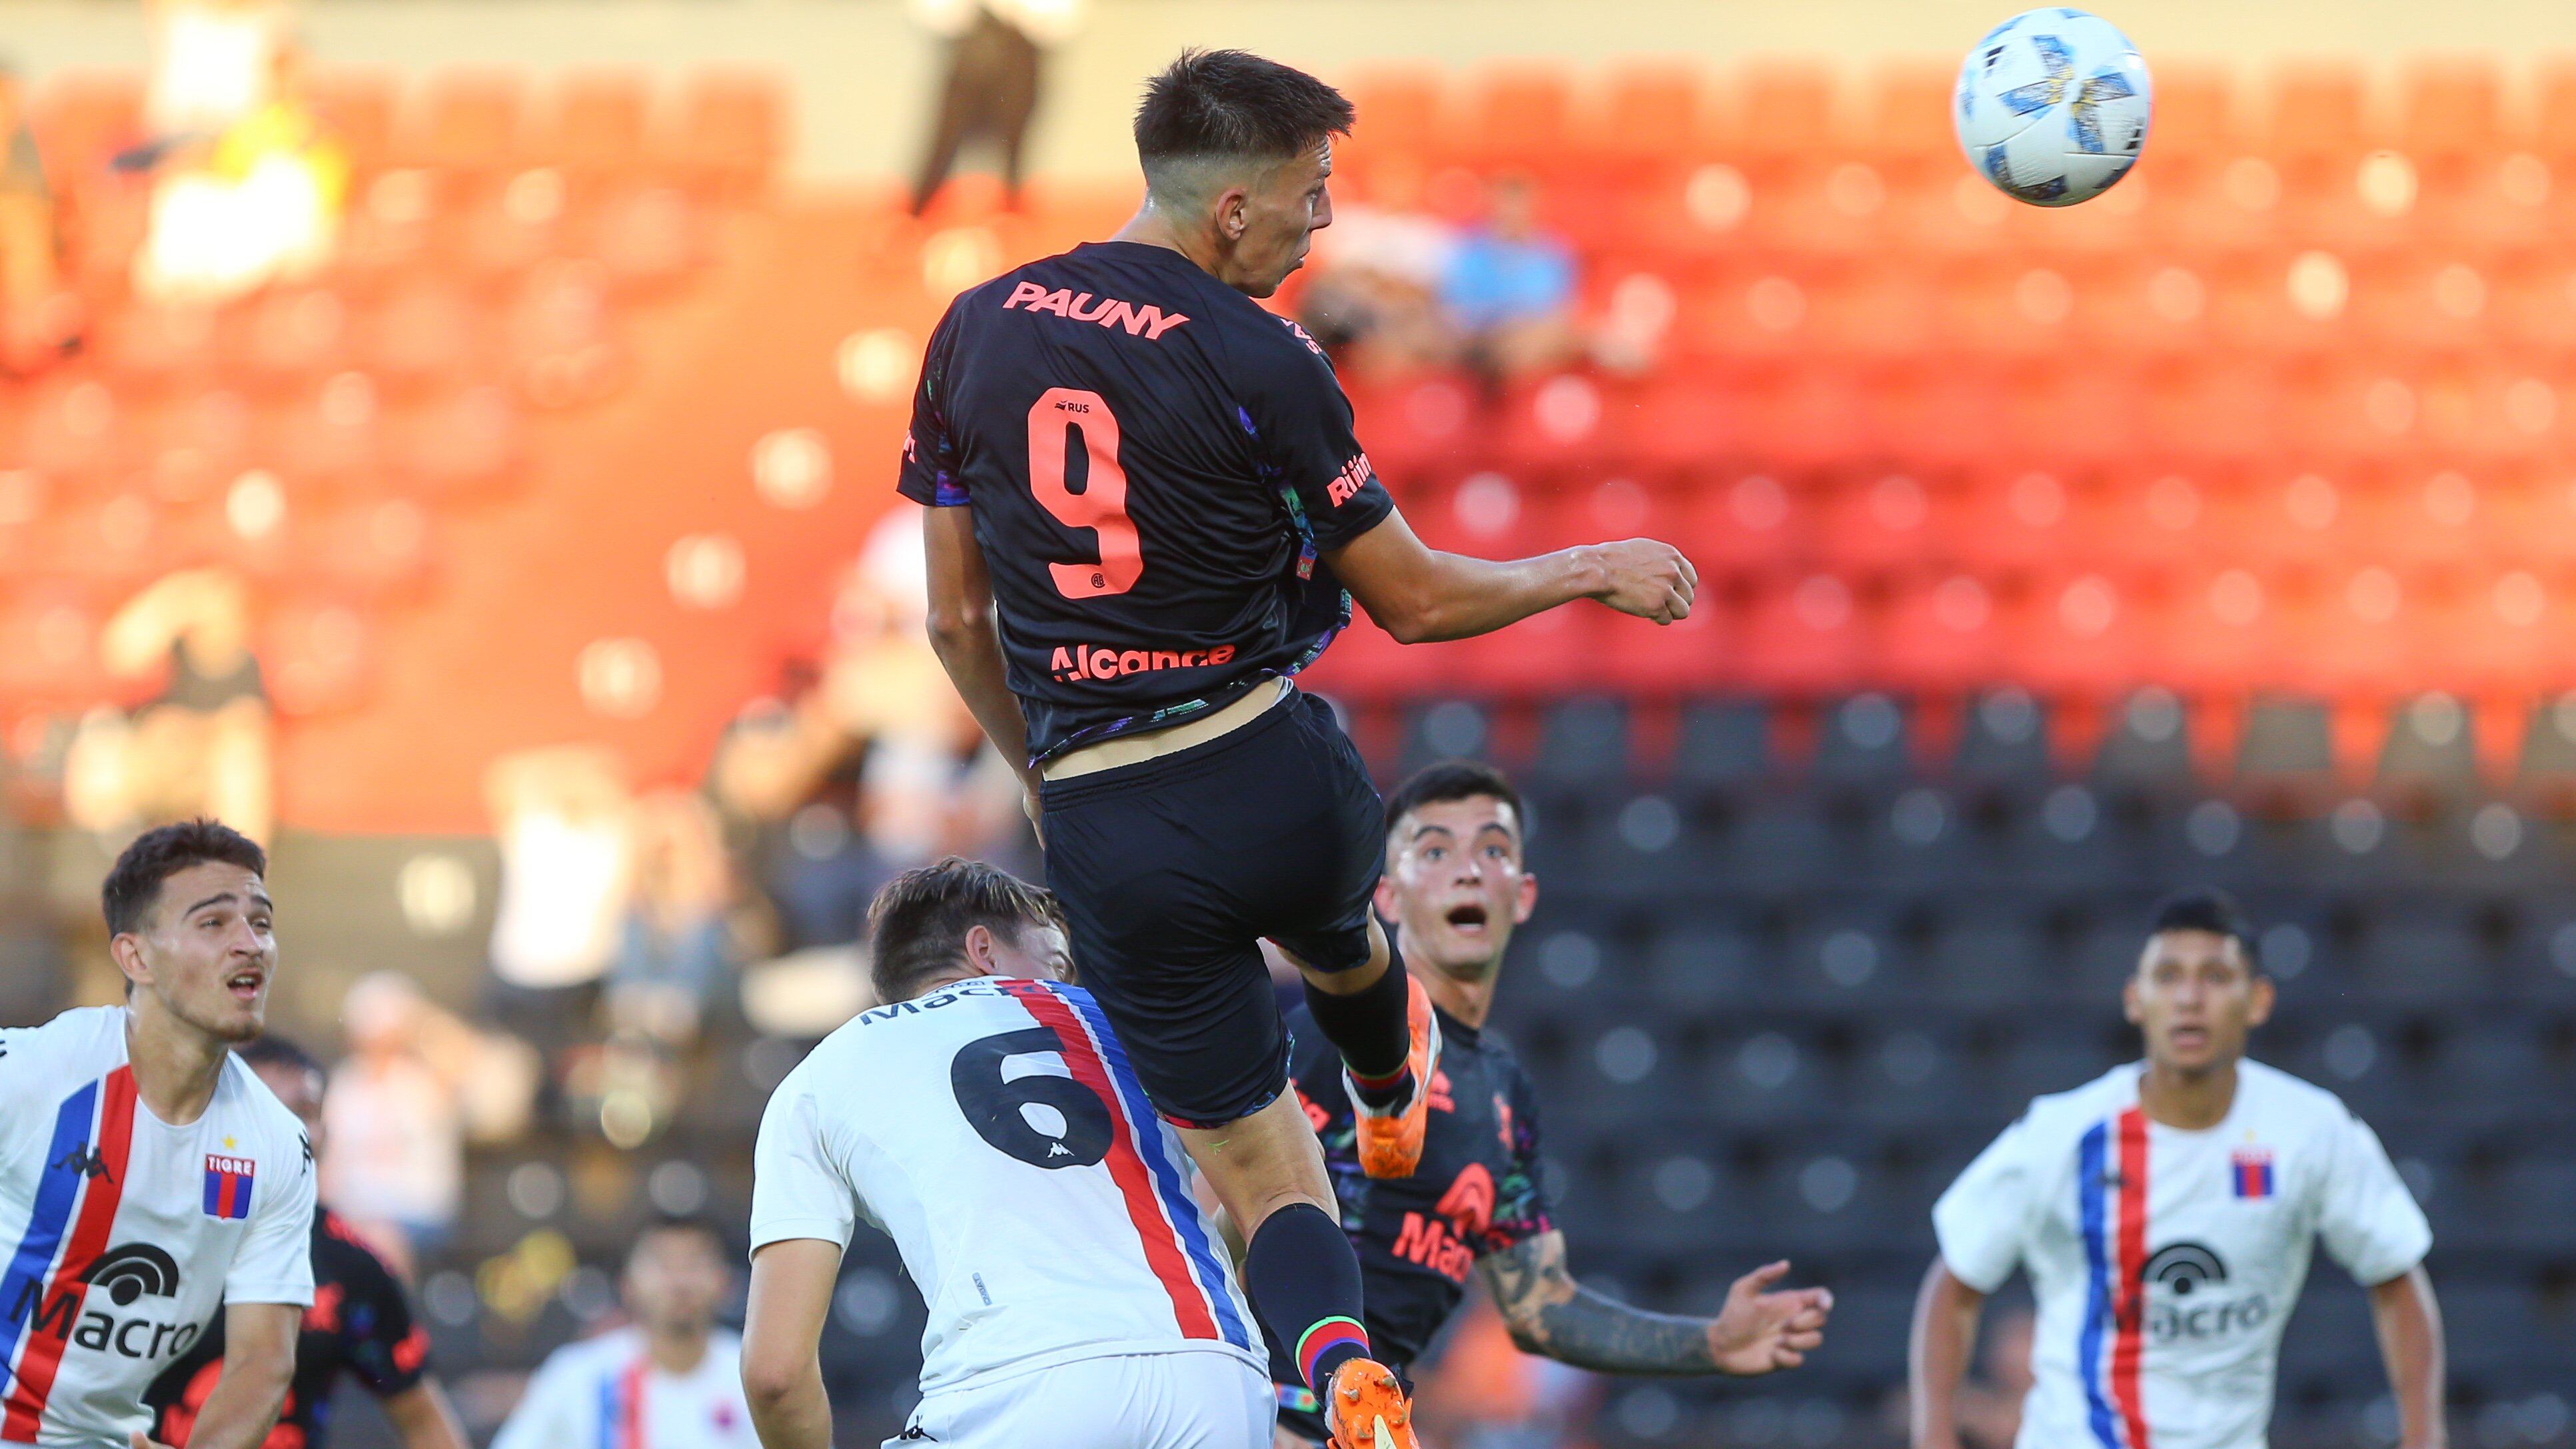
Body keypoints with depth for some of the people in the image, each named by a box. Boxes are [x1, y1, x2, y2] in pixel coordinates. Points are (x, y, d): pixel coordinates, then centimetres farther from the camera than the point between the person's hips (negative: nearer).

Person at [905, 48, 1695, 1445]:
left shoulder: (977, 330, 2)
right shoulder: (1254, 361, -11)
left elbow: (956, 618, 9)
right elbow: (1413, 600, -2)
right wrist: (1594, 571, 13)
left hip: (1103, 834, 2)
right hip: (1272, 778, -2)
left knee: (1254, 1164, 9)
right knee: (1336, 936, 36)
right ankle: (1392, 1103, 66)